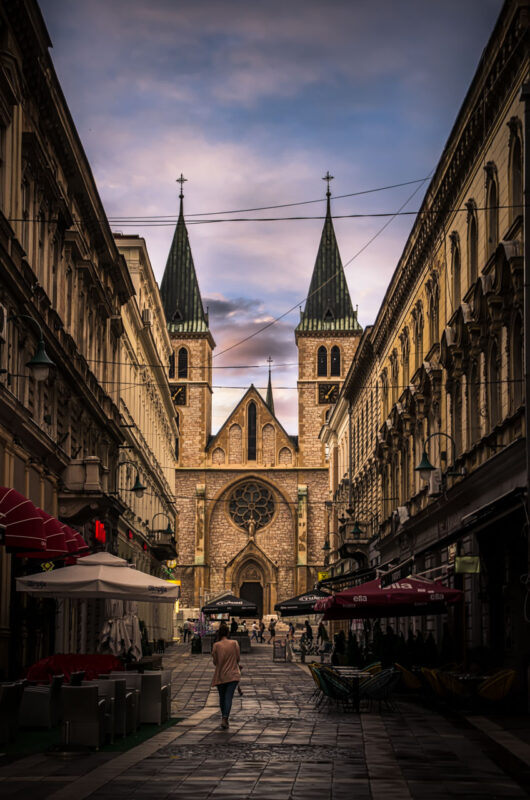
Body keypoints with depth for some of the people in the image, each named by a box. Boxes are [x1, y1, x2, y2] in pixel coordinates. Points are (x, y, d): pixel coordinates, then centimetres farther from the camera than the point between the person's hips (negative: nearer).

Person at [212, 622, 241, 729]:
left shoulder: (216, 645, -8)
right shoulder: (234, 643, -5)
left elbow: (215, 662, -3)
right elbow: (238, 658, 3)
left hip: (220, 675, 0)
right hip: (233, 675, 0)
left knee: (222, 697, 16)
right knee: (229, 697, -4)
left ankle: (224, 718, 26)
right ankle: (225, 718, -20)